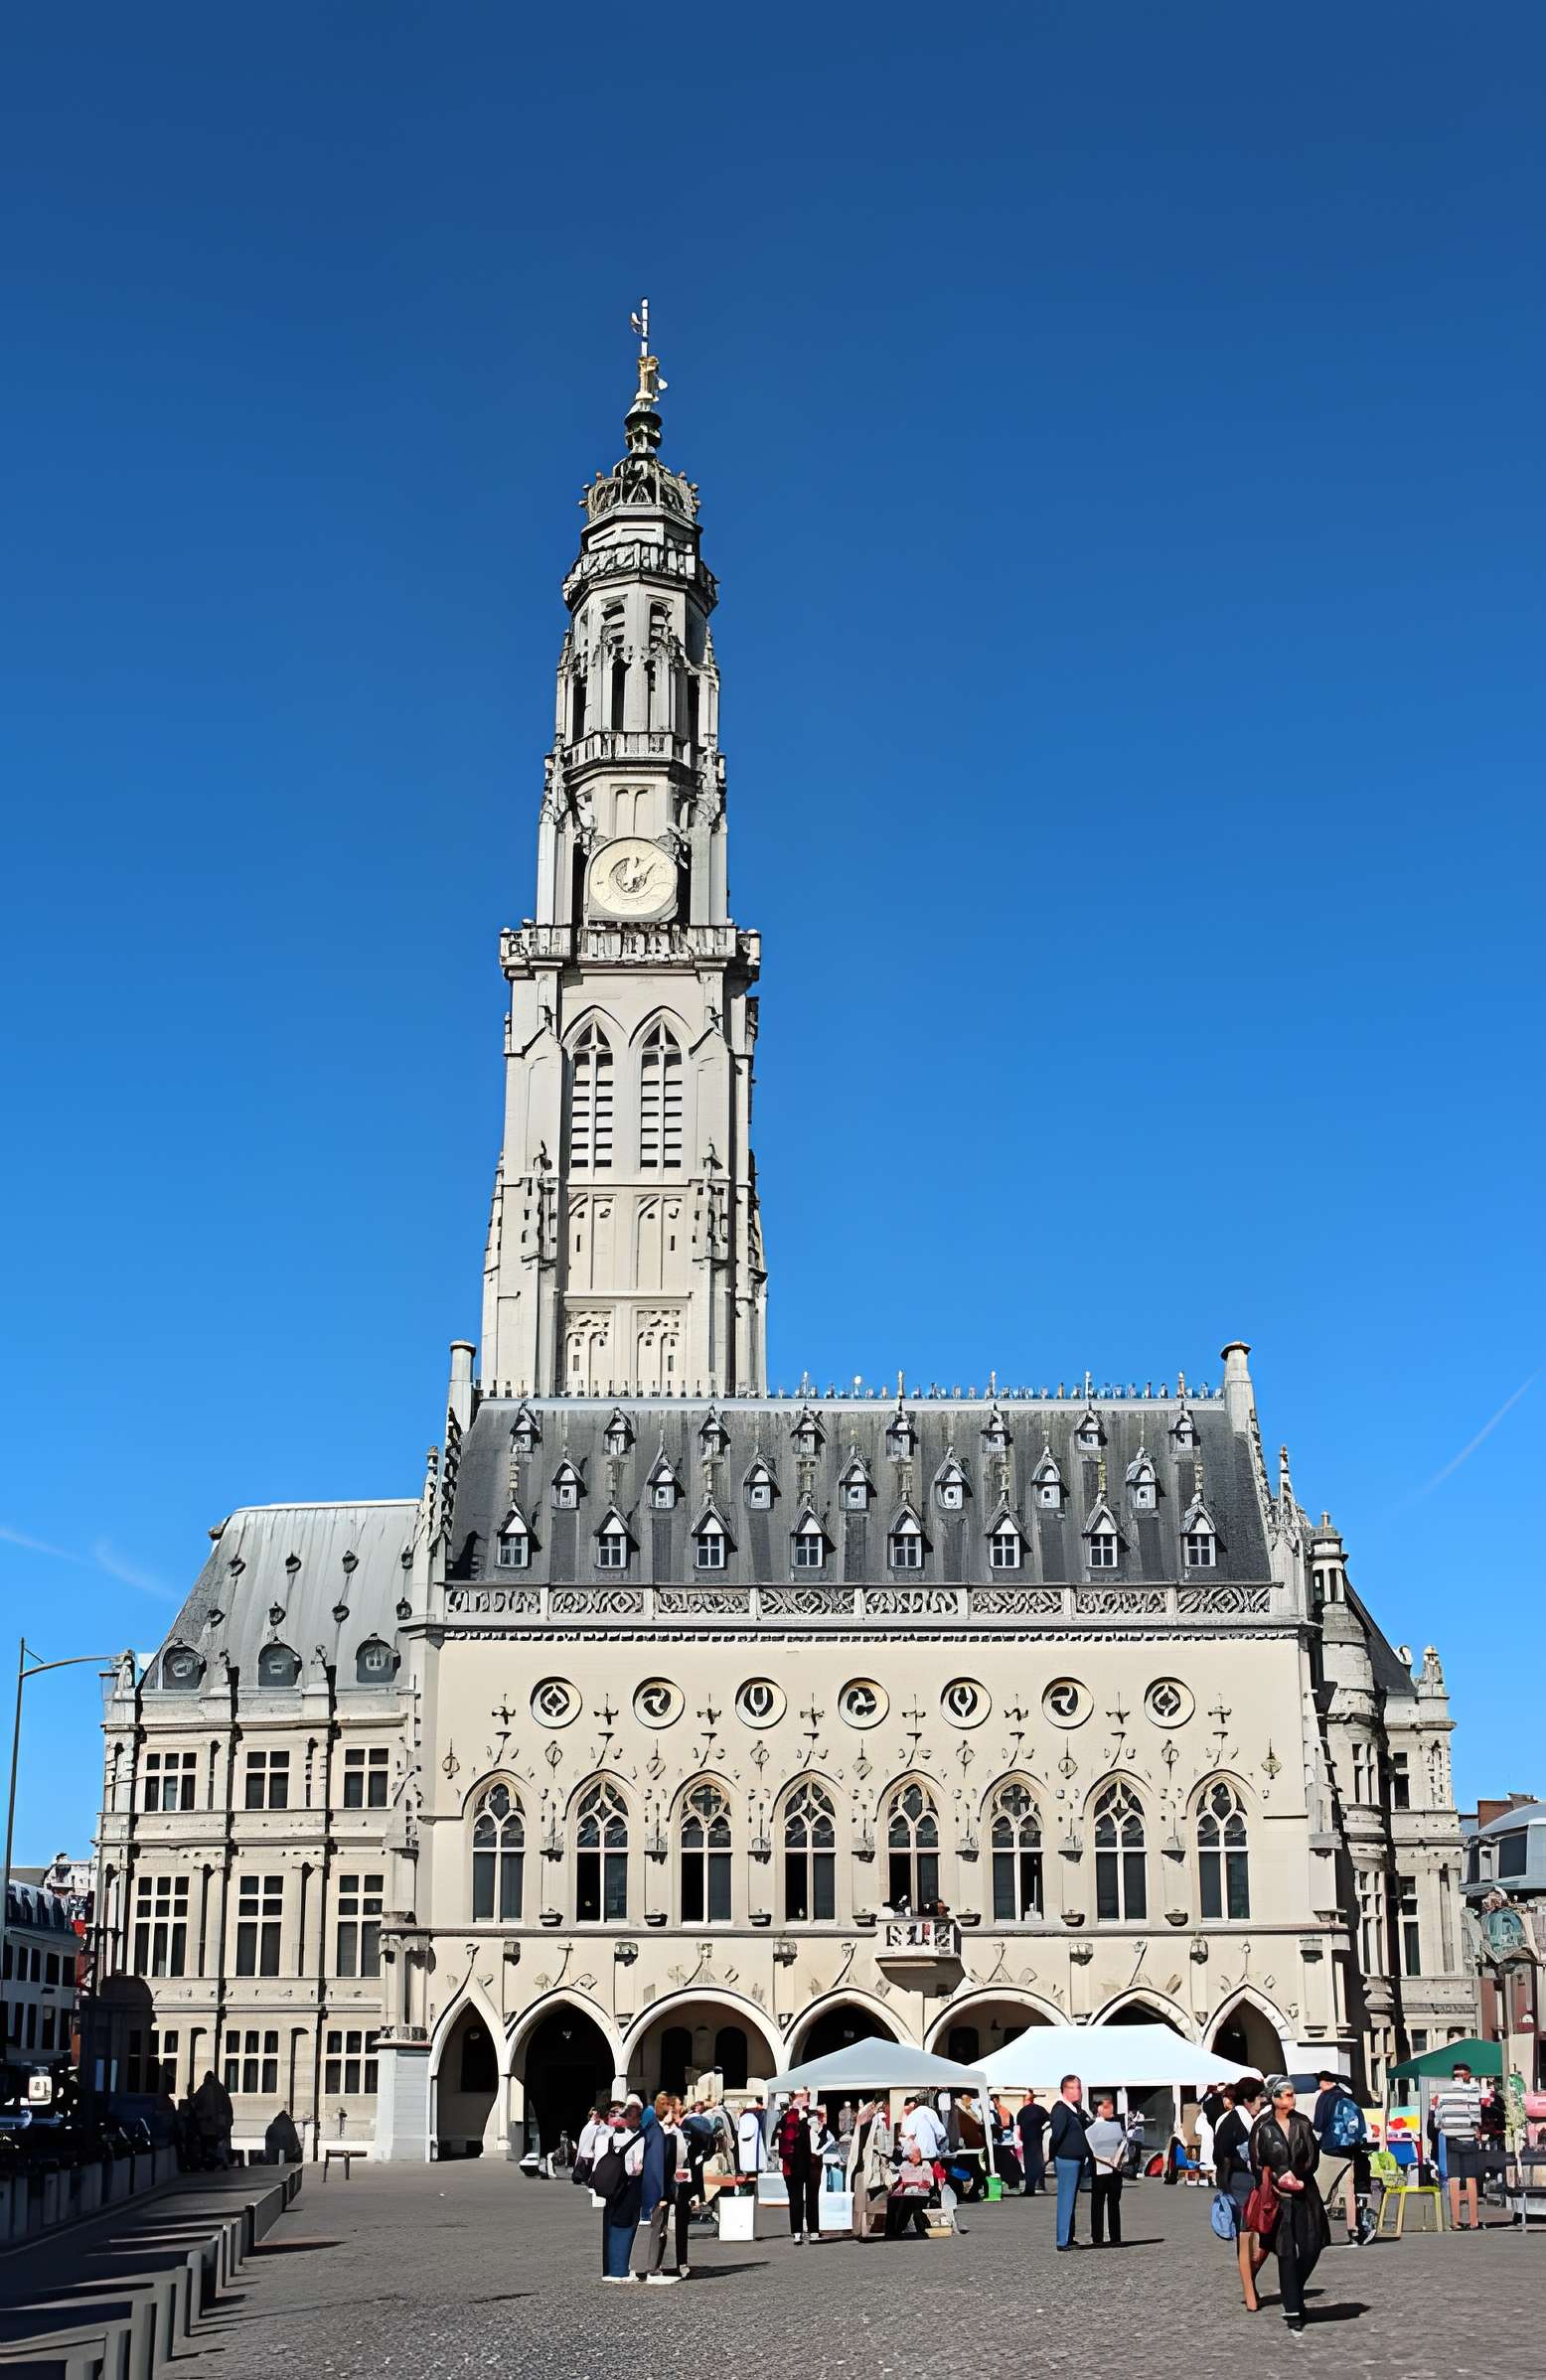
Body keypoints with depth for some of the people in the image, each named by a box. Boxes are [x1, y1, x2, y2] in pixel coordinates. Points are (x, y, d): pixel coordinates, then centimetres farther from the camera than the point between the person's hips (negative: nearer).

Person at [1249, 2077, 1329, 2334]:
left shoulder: (1303, 2123, 7)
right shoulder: (1262, 2127, -1)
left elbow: (1313, 2156, 7)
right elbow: (1257, 2164, 0)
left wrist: (1297, 2177, -7)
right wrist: (1278, 2181, -12)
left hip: (1305, 2193, 3)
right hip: (1277, 2196, -3)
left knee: (1311, 2247, -2)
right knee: (1287, 2253, -4)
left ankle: (1292, 2292, 23)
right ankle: (1292, 2311, 1)